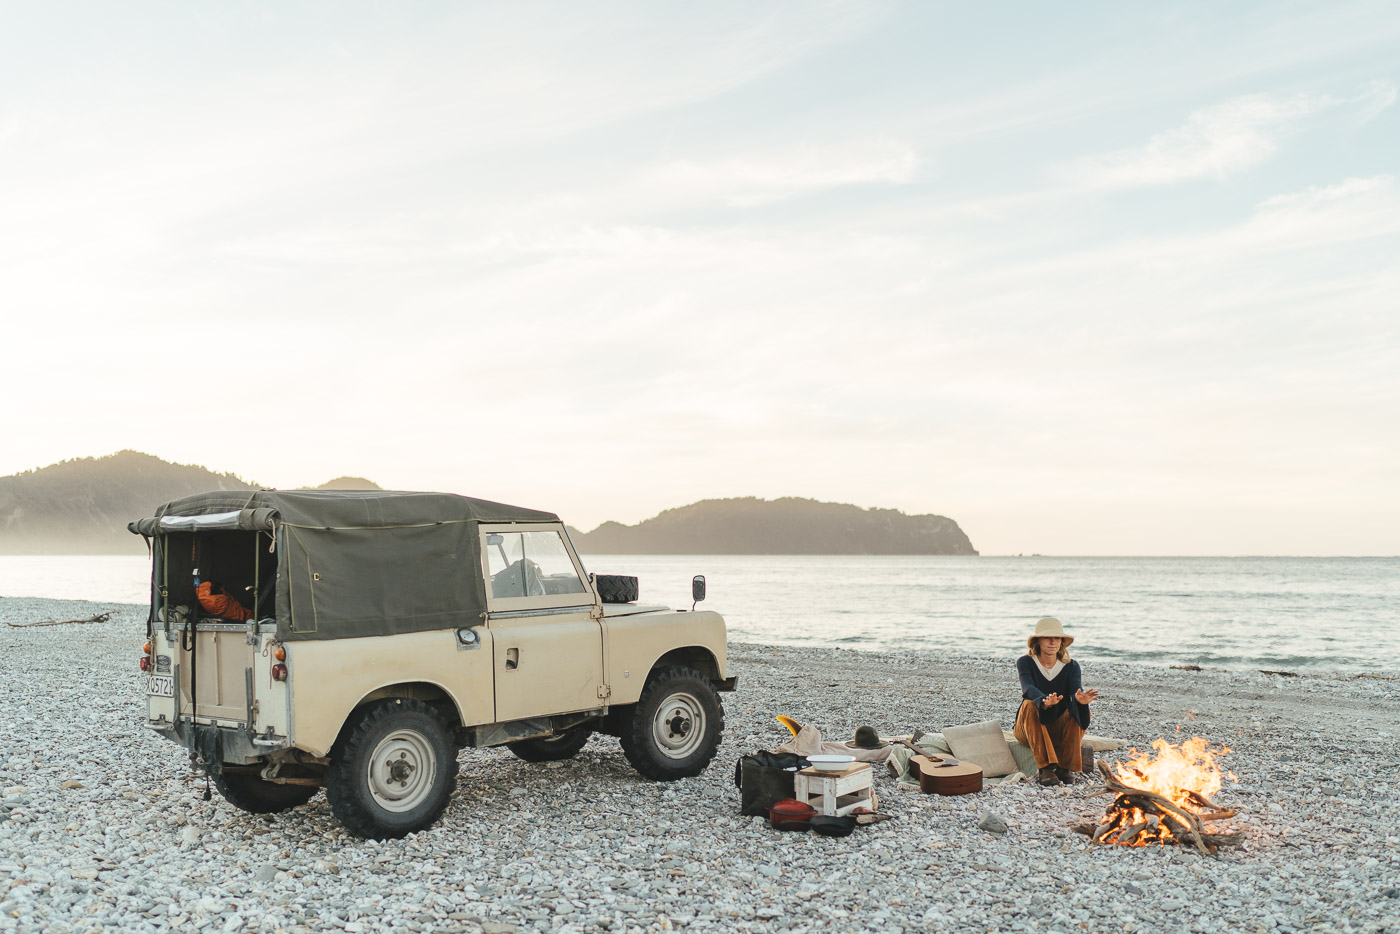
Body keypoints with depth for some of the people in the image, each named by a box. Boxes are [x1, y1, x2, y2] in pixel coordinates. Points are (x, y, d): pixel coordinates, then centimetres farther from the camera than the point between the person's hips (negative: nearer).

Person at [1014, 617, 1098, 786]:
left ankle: (1065, 767, -21)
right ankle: (1045, 769, -38)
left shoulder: (1071, 666, -2)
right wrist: (1045, 701, -52)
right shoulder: (1025, 662, -8)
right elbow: (1028, 689, -28)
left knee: (1082, 708, -26)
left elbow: (1076, 689, -22)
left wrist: (1080, 698, -49)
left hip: (1059, 730, 2)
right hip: (1029, 730, -1)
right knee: (1030, 705, -33)